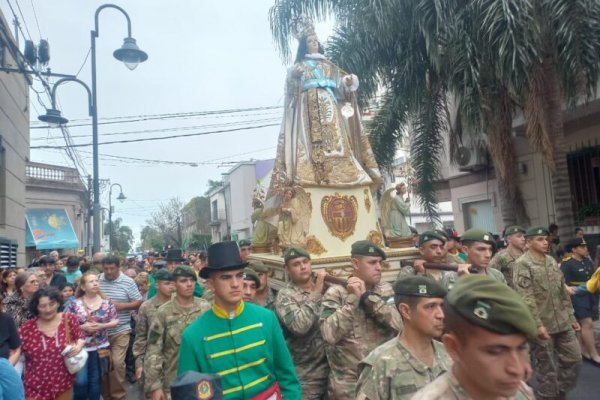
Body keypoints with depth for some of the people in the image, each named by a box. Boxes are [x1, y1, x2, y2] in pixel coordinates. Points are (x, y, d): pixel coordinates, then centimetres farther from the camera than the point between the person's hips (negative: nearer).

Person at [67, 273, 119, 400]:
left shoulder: (106, 302, -2)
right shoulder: (75, 304, -5)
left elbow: (115, 321, 0)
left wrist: (101, 326, -15)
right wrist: (82, 327, -16)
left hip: (100, 347, 1)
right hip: (81, 347, -1)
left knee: (95, 380, 12)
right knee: (81, 381, -2)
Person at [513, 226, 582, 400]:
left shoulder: (552, 261, 11)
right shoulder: (522, 264, -13)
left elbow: (563, 291, 16)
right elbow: (526, 298, -19)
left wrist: (571, 316, 15)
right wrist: (537, 324, -23)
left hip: (562, 322, 7)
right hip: (541, 324, -7)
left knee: (574, 358, 12)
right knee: (547, 367, 5)